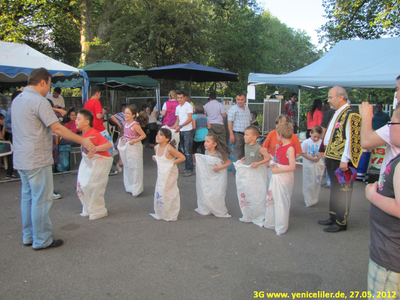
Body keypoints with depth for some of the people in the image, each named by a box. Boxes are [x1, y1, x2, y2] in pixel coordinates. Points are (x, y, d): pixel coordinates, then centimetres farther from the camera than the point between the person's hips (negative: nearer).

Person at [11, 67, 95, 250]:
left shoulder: (17, 100, 12)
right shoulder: (38, 101, -16)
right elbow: (57, 128, -20)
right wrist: (82, 140, -15)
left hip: (21, 159, 9)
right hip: (37, 160, -9)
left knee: (27, 198, 16)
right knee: (41, 200, 0)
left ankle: (28, 237, 27)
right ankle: (42, 240, 10)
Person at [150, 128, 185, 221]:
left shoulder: (169, 148, -23)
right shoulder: (156, 147, 0)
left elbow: (182, 157, -20)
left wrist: (172, 162, -19)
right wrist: (155, 159, 0)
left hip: (170, 174, -7)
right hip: (161, 174, 7)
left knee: (169, 193, 3)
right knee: (159, 192, 15)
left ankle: (170, 215, 19)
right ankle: (160, 213, 31)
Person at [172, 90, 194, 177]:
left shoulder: (188, 106, -6)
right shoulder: (177, 107, 17)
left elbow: (190, 119, -14)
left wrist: (180, 126, -22)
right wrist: (173, 127, 6)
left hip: (188, 131, -7)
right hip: (181, 131, 7)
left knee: (187, 151, -7)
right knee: (183, 150, 8)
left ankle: (190, 170, -2)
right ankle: (186, 168, 16)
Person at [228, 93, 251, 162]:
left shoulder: (247, 109, 15)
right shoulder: (233, 109, -6)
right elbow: (230, 122, -10)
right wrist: (231, 135, -16)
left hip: (246, 134, 7)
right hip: (237, 134, -6)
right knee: (238, 155, -4)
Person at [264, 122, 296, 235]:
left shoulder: (290, 148, -17)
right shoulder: (280, 147, 11)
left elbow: (292, 166, -23)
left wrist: (278, 169, -20)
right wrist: (273, 164, 2)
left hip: (284, 178, -9)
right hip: (276, 177, 9)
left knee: (281, 201, 0)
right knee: (271, 199, 15)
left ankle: (281, 227, 15)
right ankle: (271, 223, 29)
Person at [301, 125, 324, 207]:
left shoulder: (321, 142, -2)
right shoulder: (306, 142, -12)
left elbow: (322, 151, 9)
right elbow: (303, 153, -11)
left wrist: (319, 157, -11)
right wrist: (312, 158, -18)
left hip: (318, 164, 4)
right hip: (309, 164, -4)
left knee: (317, 182, 11)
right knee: (309, 183, 3)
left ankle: (315, 199, 27)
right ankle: (309, 201, 15)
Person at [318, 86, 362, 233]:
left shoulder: (351, 115, -16)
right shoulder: (337, 113, 15)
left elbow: (351, 139, -21)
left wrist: (345, 160, -21)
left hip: (341, 161, -10)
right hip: (332, 159, 10)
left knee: (342, 191, 2)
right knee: (334, 189, 18)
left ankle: (341, 222, 14)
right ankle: (333, 217, 30)